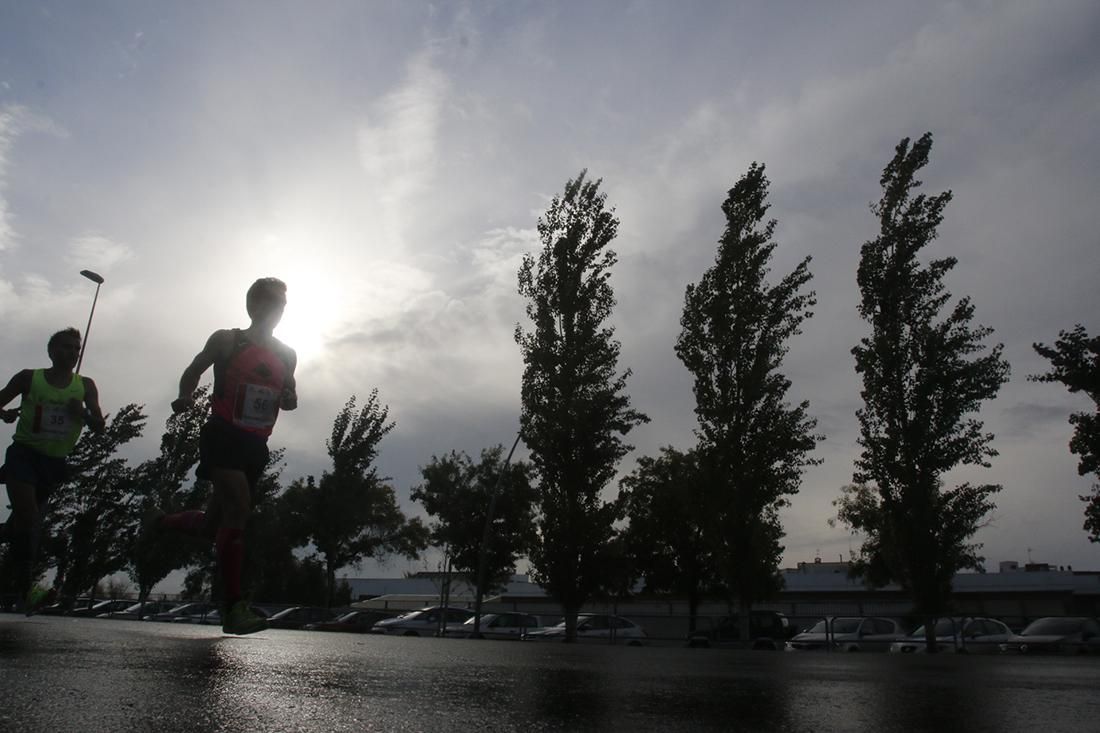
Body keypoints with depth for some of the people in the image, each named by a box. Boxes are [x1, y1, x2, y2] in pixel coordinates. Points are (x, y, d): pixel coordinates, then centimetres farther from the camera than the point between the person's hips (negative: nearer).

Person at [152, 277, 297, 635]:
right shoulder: (226, 340, 1)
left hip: (256, 445, 6)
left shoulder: (287, 355, 13)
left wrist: (290, 398, -2)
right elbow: (193, 371, 8)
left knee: (212, 523, 13)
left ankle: (162, 522, 46)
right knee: (238, 508, -23)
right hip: (223, 435, -5)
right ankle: (233, 607, -20)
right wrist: (185, 397, -12)